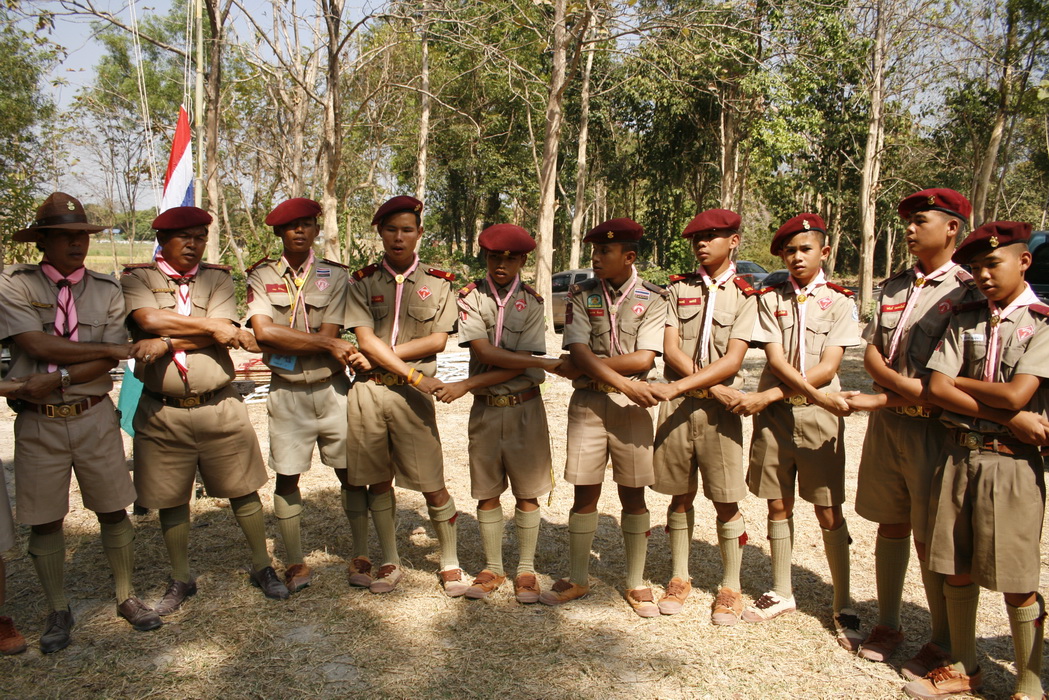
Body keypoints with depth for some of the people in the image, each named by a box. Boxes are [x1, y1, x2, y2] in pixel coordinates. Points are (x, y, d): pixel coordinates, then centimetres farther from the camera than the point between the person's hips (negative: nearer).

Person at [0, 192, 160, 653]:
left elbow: (107, 364, -5)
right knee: (44, 521, 8)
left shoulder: (106, 291, 3)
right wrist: (111, 348, -13)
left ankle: (127, 598, 24)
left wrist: (57, 379, -17)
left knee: (113, 511, 7)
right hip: (38, 422, -1)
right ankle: (58, 612, 25)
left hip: (94, 418, 1)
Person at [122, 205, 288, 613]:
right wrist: (212, 326, -15)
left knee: (243, 490, 7)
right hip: (162, 413, 0)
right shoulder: (137, 278, 3)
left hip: (219, 407, 1)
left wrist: (167, 343, -16)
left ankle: (262, 568, 24)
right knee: (171, 500, 12)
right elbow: (148, 319, -18)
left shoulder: (217, 278, 6)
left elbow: (222, 335, -8)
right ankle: (180, 579, 30)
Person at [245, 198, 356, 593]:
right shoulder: (261, 276, 2)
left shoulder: (335, 276, 1)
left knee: (351, 473, 5)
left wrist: (283, 342, -10)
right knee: (286, 478, 6)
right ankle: (295, 563, 20)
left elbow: (329, 334, -9)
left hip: (332, 389, 0)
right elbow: (263, 331, -14)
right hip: (286, 393, 1)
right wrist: (326, 343, -14)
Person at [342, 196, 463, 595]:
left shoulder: (438, 284, 6)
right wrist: (412, 373, -13)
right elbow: (366, 340, -4)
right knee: (377, 481, 10)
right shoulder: (362, 282, 6)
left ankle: (450, 563, 16)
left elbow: (438, 340, -3)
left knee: (432, 485, 0)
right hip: (368, 391, 1)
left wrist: (380, 354, -8)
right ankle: (390, 562, 25)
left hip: (413, 394, -1)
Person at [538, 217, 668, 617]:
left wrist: (587, 367, -10)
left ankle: (636, 583, 21)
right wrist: (623, 382, -19)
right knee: (585, 493, 6)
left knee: (633, 495, 7)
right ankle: (577, 580, 21)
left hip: (632, 405, -1)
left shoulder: (653, 299, -1)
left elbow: (643, 359, -11)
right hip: (587, 403, 1)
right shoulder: (582, 296, 3)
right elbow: (578, 352, -9)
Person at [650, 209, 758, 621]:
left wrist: (679, 386, -20)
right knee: (681, 495, 10)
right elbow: (671, 350, -2)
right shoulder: (678, 289, 7)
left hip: (719, 408, -2)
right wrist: (711, 386, -13)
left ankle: (730, 588, 17)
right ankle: (680, 578, 24)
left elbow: (732, 360, -10)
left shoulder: (744, 295, 0)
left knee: (726, 500, 2)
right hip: (676, 403, 2)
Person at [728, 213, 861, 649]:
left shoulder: (840, 303, 0)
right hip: (774, 415, 2)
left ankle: (843, 608, 12)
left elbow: (827, 368, -10)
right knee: (778, 505, 10)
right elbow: (776, 360, -6)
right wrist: (817, 395, -20)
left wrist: (767, 395, -15)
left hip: (819, 417, -2)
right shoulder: (770, 299, 5)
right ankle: (781, 594, 24)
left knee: (829, 512, 1)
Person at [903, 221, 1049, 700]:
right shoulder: (964, 320, 8)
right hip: (958, 455, 4)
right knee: (957, 570, 12)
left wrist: (958, 380, -2)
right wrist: (1011, 417, -11)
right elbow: (937, 389, -4)